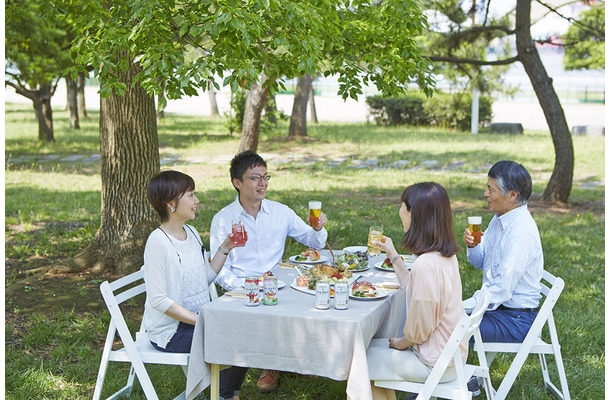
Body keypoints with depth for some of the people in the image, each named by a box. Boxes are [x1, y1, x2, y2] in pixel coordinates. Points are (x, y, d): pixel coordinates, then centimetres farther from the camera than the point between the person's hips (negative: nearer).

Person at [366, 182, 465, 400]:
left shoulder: (425, 265, -30)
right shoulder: (446, 254, -1)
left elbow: (419, 331, -23)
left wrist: (400, 343, -4)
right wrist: (393, 255, 19)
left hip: (435, 363, -9)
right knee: (372, 345, 22)